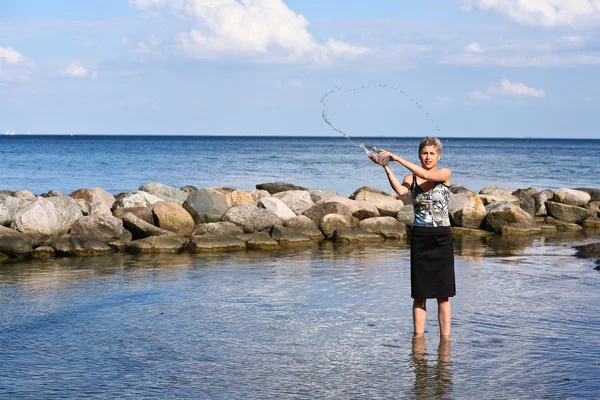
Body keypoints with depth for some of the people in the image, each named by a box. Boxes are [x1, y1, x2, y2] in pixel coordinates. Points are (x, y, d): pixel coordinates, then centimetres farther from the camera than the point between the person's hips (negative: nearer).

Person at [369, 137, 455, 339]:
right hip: (420, 238, 1)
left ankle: (445, 338, 5)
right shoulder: (411, 178, 3)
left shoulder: (445, 174, -1)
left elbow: (425, 175, -21)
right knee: (419, 294, 4)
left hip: (442, 238, -1)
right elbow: (400, 190, -20)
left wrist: (397, 157, -23)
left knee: (443, 294, 1)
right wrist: (386, 167, -30)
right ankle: (418, 337, 9)